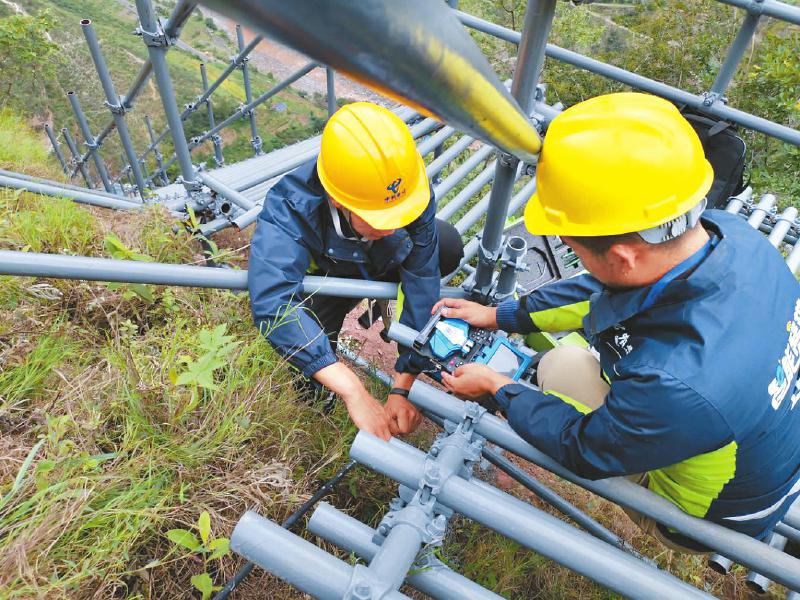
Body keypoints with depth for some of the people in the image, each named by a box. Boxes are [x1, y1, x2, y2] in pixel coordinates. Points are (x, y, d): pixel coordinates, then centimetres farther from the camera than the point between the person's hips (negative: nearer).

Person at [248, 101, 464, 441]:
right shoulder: (290, 208, -41)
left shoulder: (413, 191, -35)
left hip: (387, 261, 2)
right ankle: (314, 385, 11)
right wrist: (355, 393, -61)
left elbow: (421, 285, -33)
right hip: (325, 275, -2)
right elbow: (271, 302, -54)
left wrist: (402, 388, -36)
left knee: (447, 246, -26)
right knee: (306, 347, -28)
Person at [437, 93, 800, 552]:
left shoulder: (673, 384, -44)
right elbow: (604, 290, -7)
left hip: (713, 522, -5)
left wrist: (496, 387, -8)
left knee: (561, 367, -5)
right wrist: (498, 315, 1)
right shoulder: (732, 233, -23)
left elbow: (582, 449, -22)